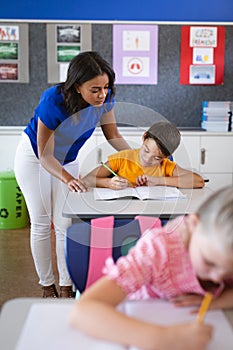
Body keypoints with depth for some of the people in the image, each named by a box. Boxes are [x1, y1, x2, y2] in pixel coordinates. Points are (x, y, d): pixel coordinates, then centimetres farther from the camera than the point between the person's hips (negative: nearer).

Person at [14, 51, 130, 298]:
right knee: (41, 223, 3)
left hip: (67, 160, 4)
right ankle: (47, 286, 18)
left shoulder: (104, 98, -23)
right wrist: (67, 178, -48)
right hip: (34, 156, -3)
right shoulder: (53, 101, -37)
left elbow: (113, 135, -7)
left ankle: (66, 287, 11)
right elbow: (45, 155, -31)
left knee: (65, 224, 0)